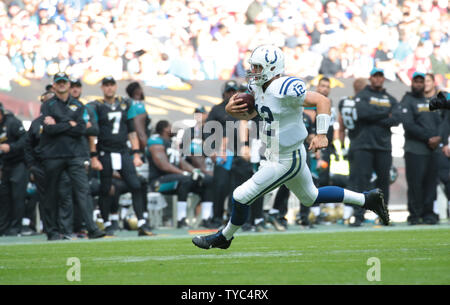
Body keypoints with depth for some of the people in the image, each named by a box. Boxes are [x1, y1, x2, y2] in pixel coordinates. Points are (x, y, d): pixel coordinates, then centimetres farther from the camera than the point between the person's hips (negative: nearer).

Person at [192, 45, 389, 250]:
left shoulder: (285, 89, -27)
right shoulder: (257, 87, 1)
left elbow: (322, 101, -27)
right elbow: (248, 114, 14)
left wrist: (321, 134, -35)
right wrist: (231, 108, -8)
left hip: (286, 161, -10)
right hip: (276, 155, 10)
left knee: (241, 197, -3)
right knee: (311, 197, 26)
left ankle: (224, 237, 21)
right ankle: (367, 199, 33)